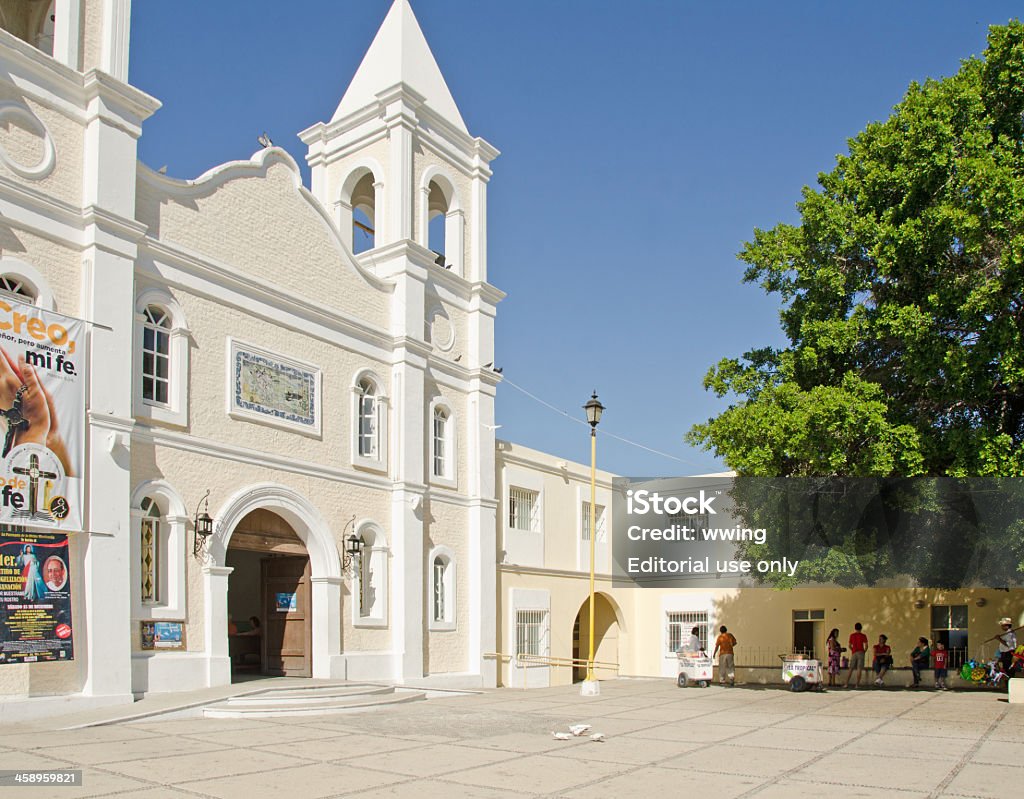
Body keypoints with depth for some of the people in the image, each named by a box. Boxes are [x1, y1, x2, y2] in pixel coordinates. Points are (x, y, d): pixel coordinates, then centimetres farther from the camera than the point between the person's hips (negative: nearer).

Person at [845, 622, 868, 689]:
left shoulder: (852, 635, 8)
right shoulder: (863, 636, 0)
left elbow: (850, 646, 8)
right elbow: (866, 645, -6)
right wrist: (864, 651, 9)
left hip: (854, 653, 3)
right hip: (861, 653, -3)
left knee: (851, 669, 7)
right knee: (859, 669, -4)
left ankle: (846, 683, 1)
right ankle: (857, 684, -9)